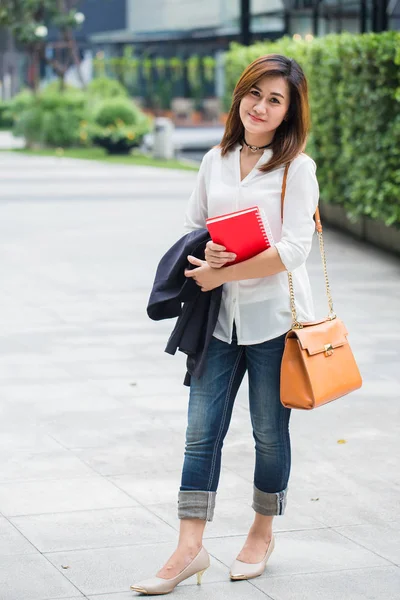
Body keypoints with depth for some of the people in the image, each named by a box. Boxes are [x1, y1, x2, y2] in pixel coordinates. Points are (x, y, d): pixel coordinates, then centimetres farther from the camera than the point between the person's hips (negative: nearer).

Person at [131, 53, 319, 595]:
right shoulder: (215, 161, 8)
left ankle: (263, 533, 28)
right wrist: (207, 254, -8)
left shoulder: (297, 167, -7)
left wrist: (222, 274, -15)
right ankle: (190, 549, 5)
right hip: (220, 316, 4)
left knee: (269, 433, 9)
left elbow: (292, 250, -15)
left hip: (274, 318, -4)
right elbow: (191, 228, 15)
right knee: (202, 431, 1)